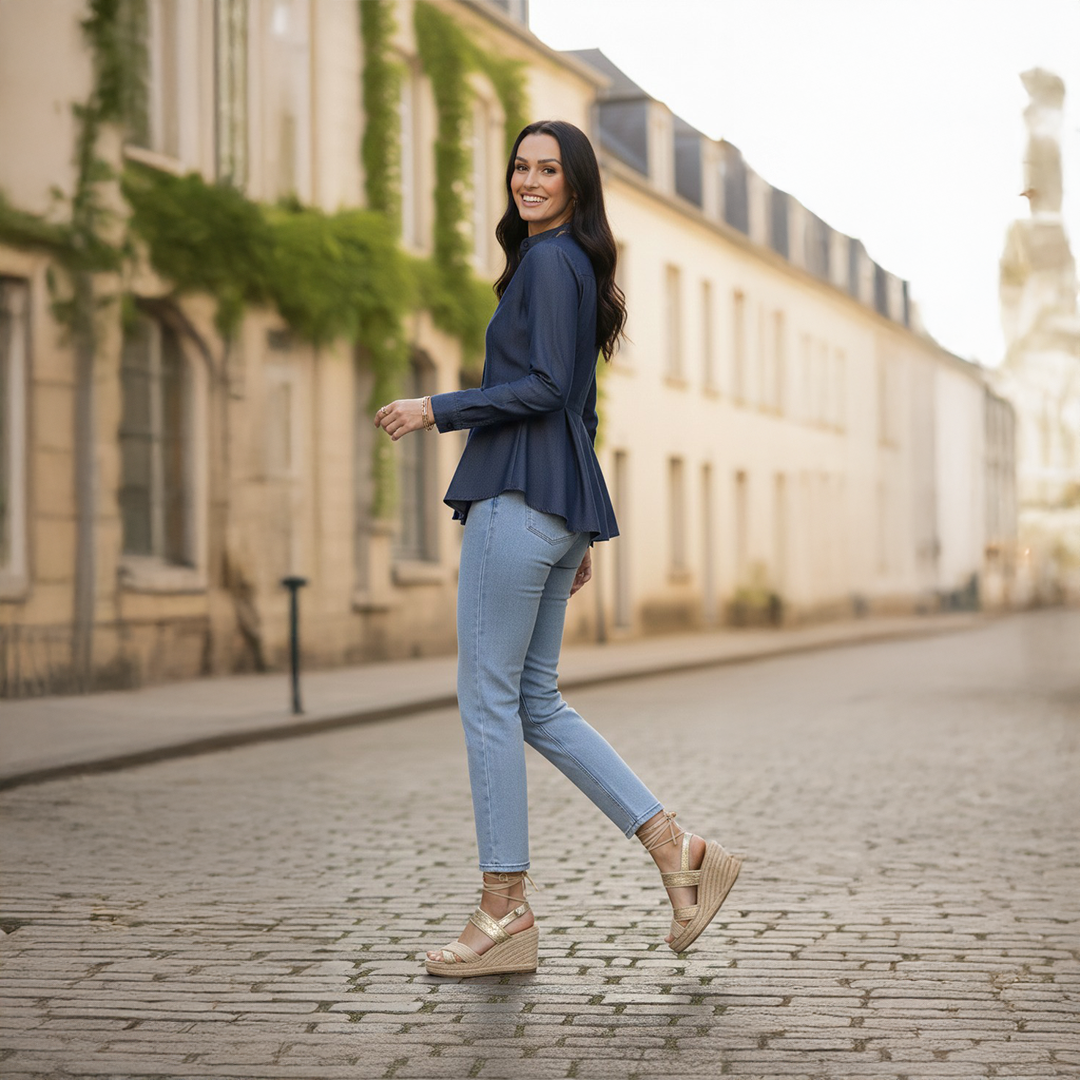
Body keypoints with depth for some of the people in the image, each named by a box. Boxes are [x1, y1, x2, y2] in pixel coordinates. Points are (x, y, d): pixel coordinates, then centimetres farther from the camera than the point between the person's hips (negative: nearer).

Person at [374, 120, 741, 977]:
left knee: (489, 695, -5)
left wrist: (438, 411, -12)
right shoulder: (575, 268, 22)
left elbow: (546, 389, -17)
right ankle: (678, 851, 8)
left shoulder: (550, 260, -7)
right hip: (559, 502, 10)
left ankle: (506, 912, 0)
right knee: (535, 703, 11)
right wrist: (579, 535, 25)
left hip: (520, 493, -10)